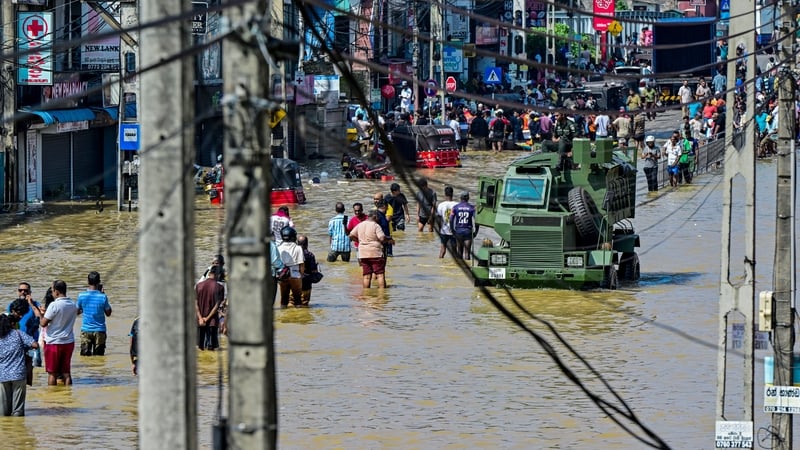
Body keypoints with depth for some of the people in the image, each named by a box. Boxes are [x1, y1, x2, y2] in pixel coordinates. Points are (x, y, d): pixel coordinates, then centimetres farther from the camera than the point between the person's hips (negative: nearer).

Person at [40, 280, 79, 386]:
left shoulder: (54, 305, -17)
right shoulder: (73, 305, 3)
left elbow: (43, 324, -16)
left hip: (54, 343, -5)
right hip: (69, 342, 5)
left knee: (52, 373, 4)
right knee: (66, 373, 9)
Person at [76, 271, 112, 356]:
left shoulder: (82, 296, -7)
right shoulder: (103, 297, -11)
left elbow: (77, 312, 6)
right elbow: (108, 313, 3)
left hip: (86, 330, 1)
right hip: (99, 330, -1)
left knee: (85, 355, 6)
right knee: (98, 357, 5)